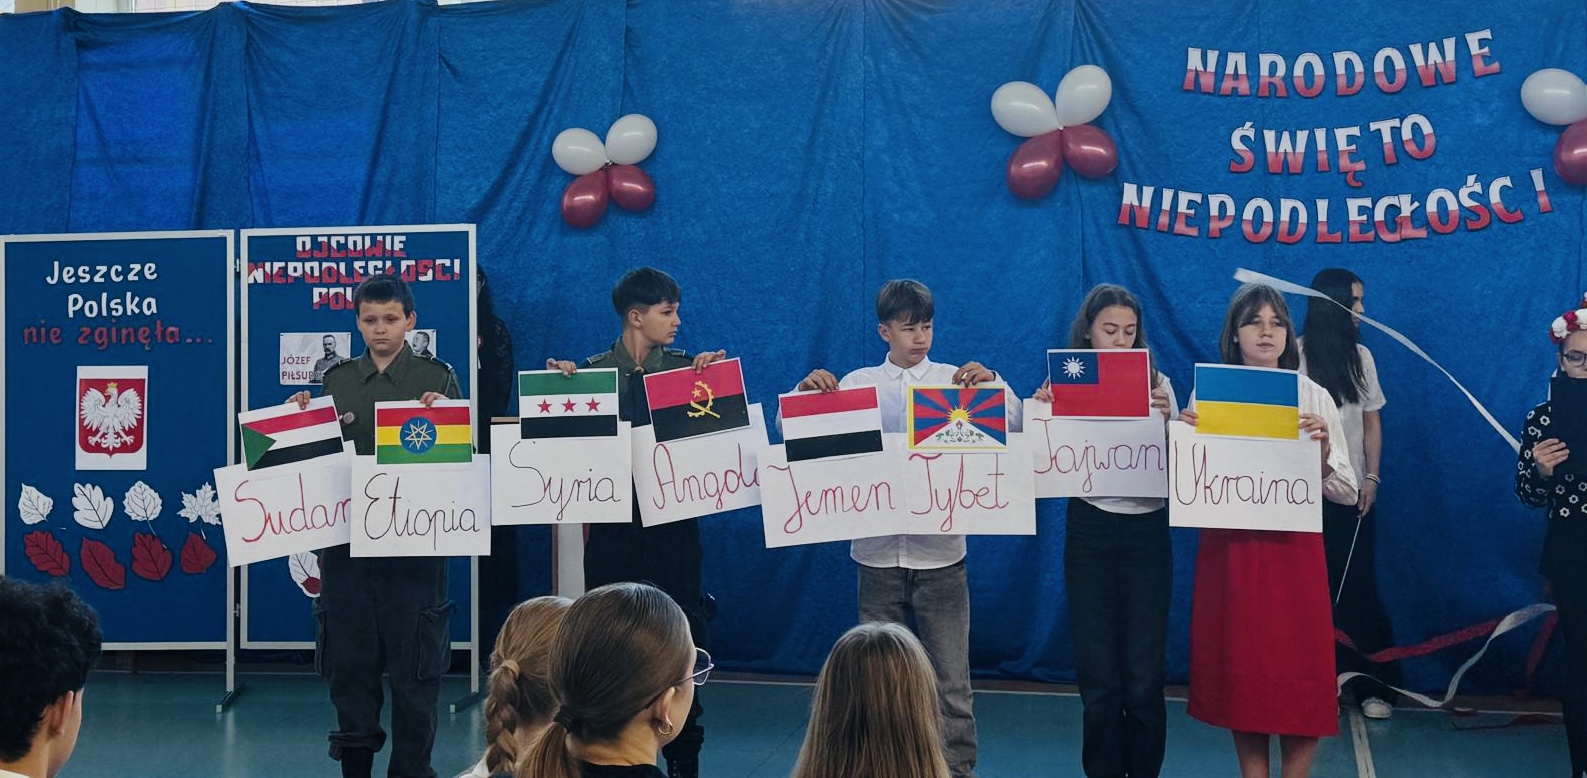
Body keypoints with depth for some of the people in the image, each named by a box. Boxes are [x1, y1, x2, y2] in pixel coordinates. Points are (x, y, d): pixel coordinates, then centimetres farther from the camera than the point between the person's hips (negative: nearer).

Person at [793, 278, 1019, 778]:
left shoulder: (958, 381, 4)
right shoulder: (857, 384, 5)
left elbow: (1013, 427, -5)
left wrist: (993, 382, -19)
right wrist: (806, 391, -13)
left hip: (940, 550, -1)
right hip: (877, 549, 1)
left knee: (950, 678, 1)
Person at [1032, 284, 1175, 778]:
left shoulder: (1157, 384, 4)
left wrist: (1166, 421, -16)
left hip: (1147, 532, 0)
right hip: (1089, 533, 0)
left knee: (1144, 676, -1)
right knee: (1098, 677, 4)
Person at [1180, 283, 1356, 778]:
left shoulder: (1313, 396, 2)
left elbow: (1346, 492, 0)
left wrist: (1323, 450, -18)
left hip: (1294, 550, -1)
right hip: (1228, 549, 1)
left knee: (1299, 676, -2)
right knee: (1239, 671, 6)